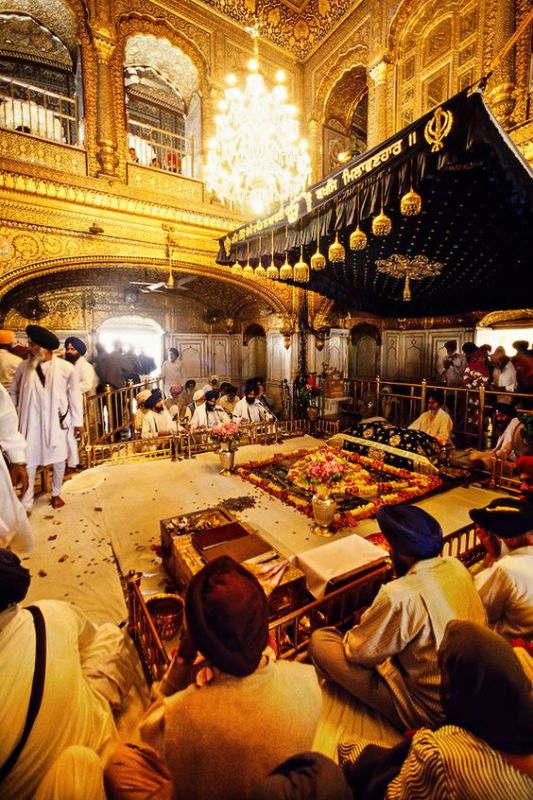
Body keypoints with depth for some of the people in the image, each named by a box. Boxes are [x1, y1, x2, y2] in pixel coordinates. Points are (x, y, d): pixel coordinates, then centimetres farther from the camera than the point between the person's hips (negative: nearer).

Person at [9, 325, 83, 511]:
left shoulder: (66, 368, -9)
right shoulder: (23, 367, -2)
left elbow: (75, 396, -3)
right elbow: (13, 392, 12)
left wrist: (78, 422, -1)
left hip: (56, 421, -1)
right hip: (31, 422, 1)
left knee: (58, 459, 12)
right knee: (28, 460, 5)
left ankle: (56, 494, 33)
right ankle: (26, 502, 20)